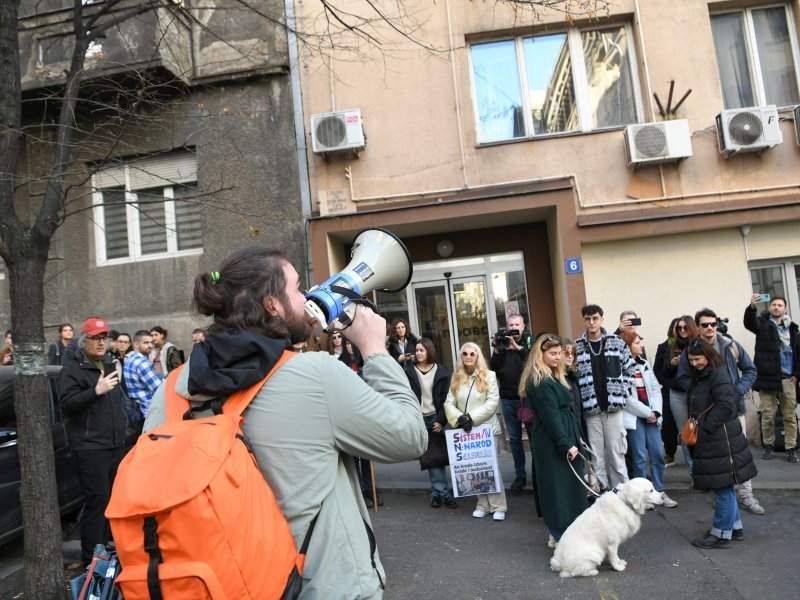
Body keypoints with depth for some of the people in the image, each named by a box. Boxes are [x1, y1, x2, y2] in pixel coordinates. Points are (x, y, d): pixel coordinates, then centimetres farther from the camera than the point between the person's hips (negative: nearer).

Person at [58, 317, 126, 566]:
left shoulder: (108, 365, 17)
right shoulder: (72, 369, -7)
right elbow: (67, 405, -19)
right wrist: (96, 391, -33)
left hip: (115, 444, 8)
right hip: (90, 448, -7)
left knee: (114, 498, 11)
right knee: (97, 500, -7)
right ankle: (92, 559, 2)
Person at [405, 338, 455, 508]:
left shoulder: (441, 371, 4)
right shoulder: (409, 371, 3)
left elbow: (446, 398, 2)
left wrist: (441, 421, -6)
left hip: (436, 418, 0)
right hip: (418, 419, 0)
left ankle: (438, 492, 8)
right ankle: (443, 492, 7)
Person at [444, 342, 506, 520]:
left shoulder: (489, 376, -2)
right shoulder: (456, 378, 9)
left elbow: (492, 402, -9)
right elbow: (449, 403, 3)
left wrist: (472, 417, -16)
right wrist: (459, 418, -15)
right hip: (466, 430, 3)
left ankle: (498, 506, 9)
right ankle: (482, 505, 19)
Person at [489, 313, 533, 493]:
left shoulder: (529, 341, 0)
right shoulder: (502, 343, 7)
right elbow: (493, 369, 1)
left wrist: (516, 346, -22)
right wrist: (497, 351, -10)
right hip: (508, 398, 3)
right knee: (514, 437, 9)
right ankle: (520, 474, 18)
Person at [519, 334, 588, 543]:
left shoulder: (551, 377, 14)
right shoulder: (541, 382, -18)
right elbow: (551, 417, -21)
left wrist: (575, 439, 15)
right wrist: (567, 445, -19)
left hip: (560, 439, 10)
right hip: (554, 442, -10)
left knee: (567, 486, 15)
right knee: (560, 487, -1)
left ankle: (562, 533, 26)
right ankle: (562, 536, 9)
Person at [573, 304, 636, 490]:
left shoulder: (616, 342, 1)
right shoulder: (577, 346, 0)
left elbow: (630, 370, 7)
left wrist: (623, 393, 0)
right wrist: (579, 398, -2)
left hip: (613, 406, 0)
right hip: (590, 408, 0)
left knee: (616, 452, 6)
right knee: (596, 455, 7)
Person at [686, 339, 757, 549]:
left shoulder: (718, 375, -15)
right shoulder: (698, 375, 12)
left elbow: (726, 406, -22)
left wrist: (705, 427, -19)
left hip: (722, 440, -10)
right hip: (709, 439, 10)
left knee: (723, 487, 1)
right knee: (725, 487, 19)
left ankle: (721, 534, 9)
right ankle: (735, 527, 31)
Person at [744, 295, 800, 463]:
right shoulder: (763, 323, 3)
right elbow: (749, 322, -21)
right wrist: (752, 307, -41)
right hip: (767, 377, -2)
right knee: (767, 415, 3)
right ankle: (769, 446, 16)